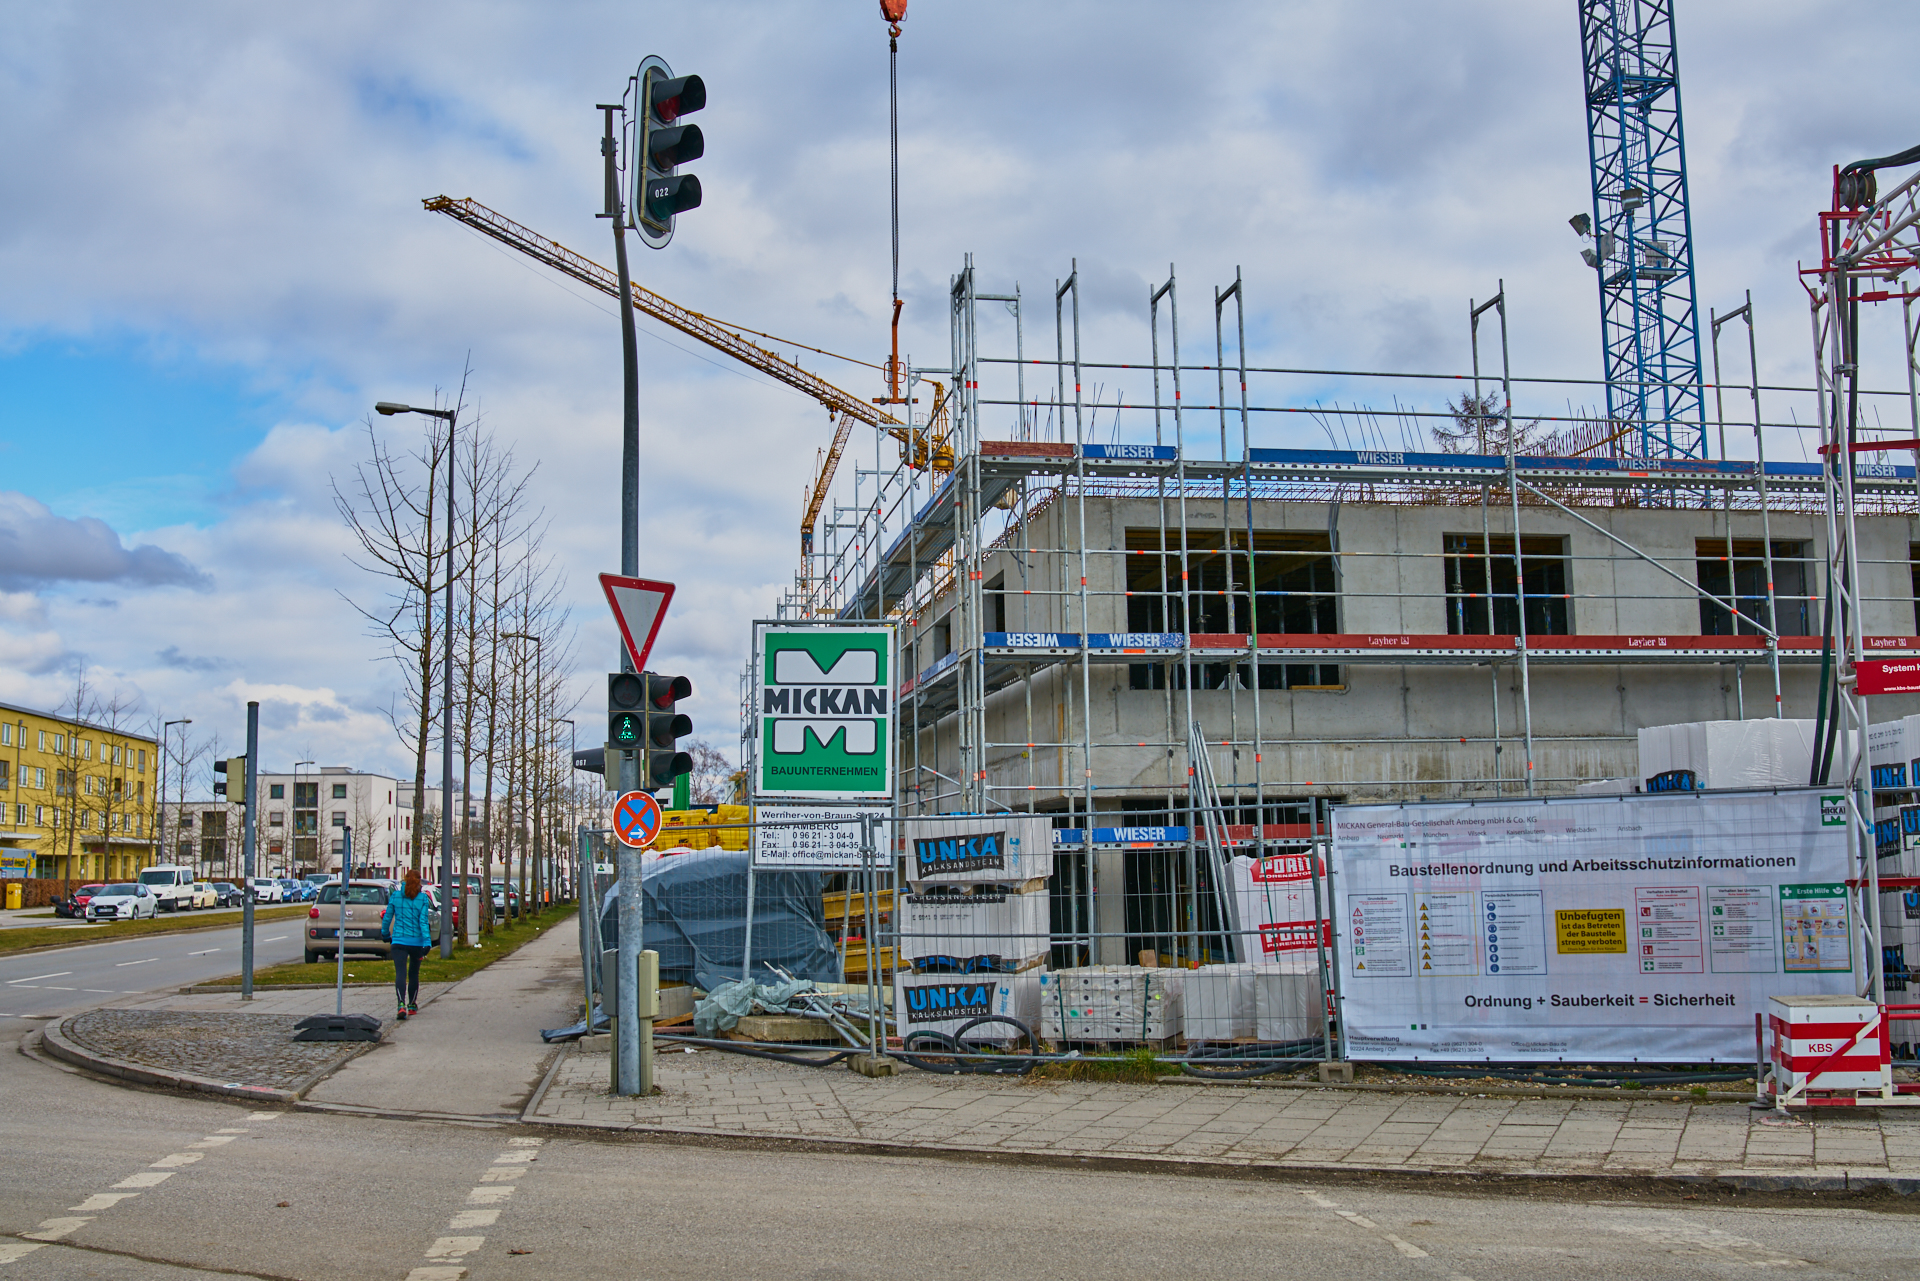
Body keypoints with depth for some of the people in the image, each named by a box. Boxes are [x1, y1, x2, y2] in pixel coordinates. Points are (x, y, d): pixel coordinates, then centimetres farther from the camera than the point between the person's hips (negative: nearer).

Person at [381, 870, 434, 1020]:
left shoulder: (395, 896, 1)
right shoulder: (423, 898, -4)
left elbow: (387, 917, 9)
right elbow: (423, 922, -11)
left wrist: (385, 934, 26)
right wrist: (427, 942, -14)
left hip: (398, 940, 0)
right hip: (416, 941, 0)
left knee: (400, 973, -9)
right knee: (414, 974, 17)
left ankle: (401, 1005, -28)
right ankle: (412, 1005, 30)